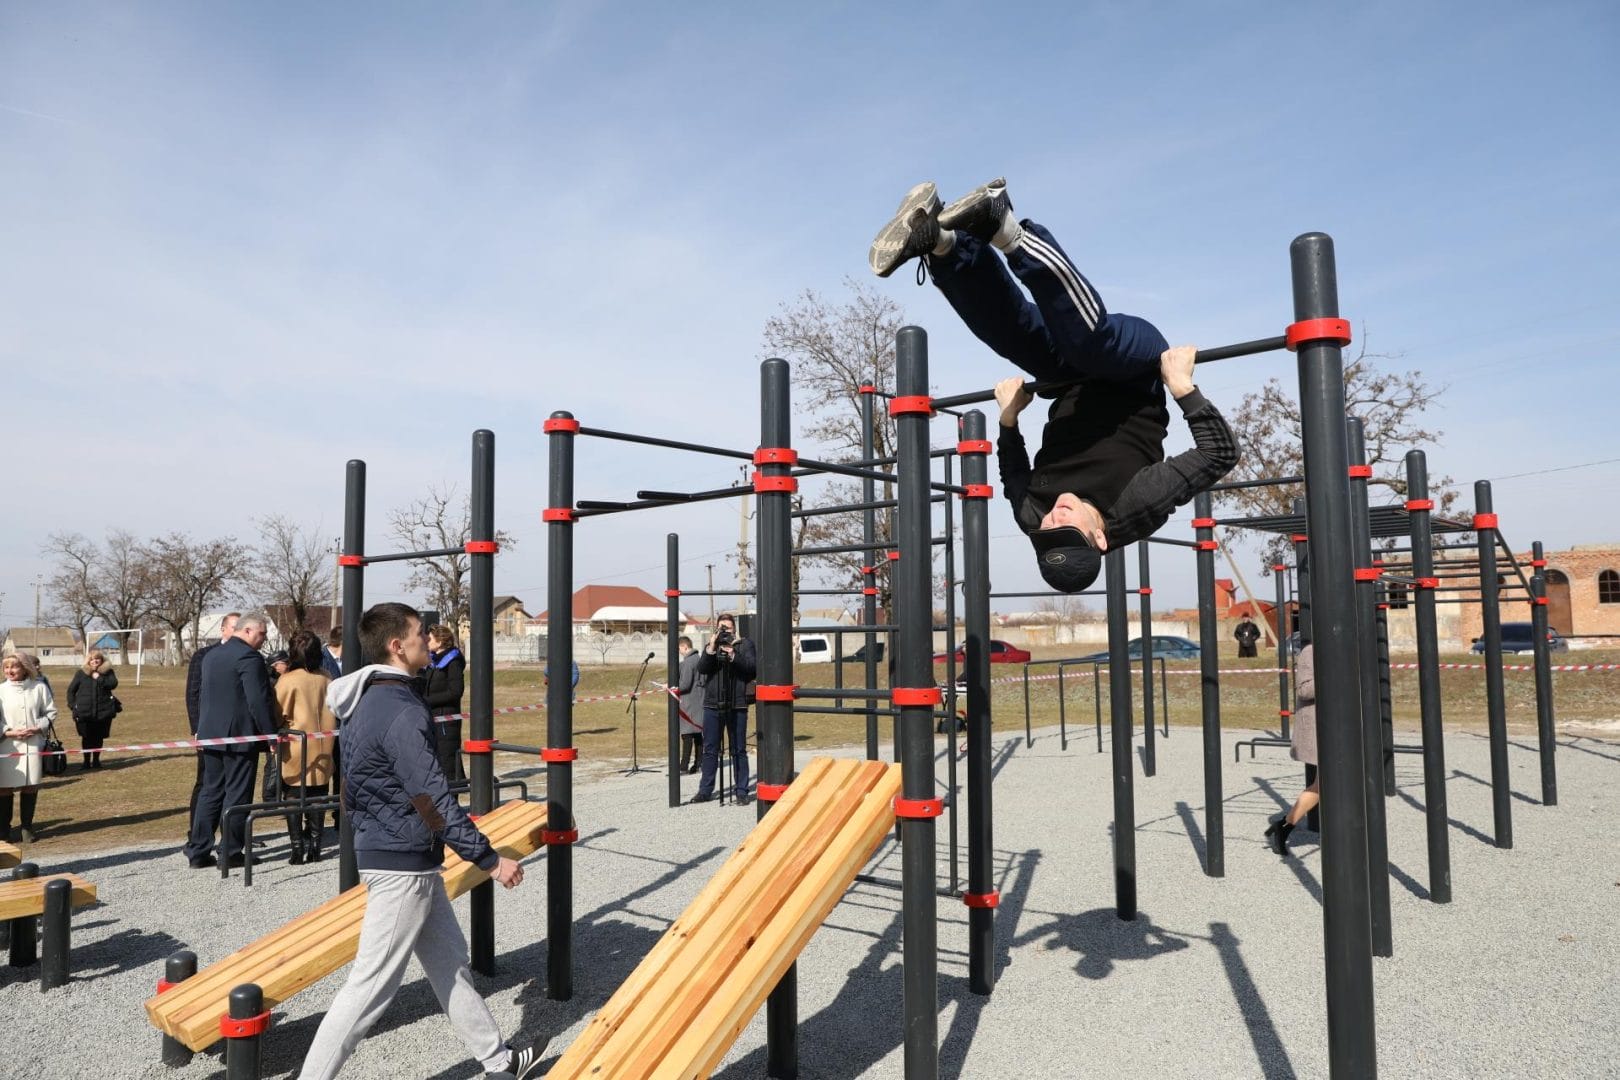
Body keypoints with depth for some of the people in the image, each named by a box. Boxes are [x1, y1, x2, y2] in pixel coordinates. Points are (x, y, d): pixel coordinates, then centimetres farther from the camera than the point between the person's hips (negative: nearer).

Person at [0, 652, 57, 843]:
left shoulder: (39, 687, 1)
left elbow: (51, 712, 6)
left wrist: (38, 728, -9)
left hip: (33, 744, 1)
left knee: (31, 786, 6)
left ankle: (27, 827, 19)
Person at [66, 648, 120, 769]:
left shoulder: (108, 672, 4)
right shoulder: (81, 673, 3)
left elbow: (113, 684, -12)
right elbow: (71, 690, 8)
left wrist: (99, 678, -17)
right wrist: (73, 705, 2)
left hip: (103, 712, 0)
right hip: (84, 713, 0)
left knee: (99, 738, 9)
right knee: (86, 738, 3)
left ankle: (96, 760, 24)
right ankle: (86, 761, 15)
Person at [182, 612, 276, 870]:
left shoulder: (211, 656, 14)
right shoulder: (249, 657, -15)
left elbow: (201, 697, 20)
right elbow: (259, 701, -19)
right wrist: (271, 735, -13)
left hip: (211, 735, 8)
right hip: (240, 736, -8)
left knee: (210, 792, 13)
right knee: (237, 794, 1)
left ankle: (198, 852, 15)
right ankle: (230, 853, 6)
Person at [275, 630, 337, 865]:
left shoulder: (288, 680, -11)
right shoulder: (326, 680, 1)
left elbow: (278, 714, -4)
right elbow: (334, 711, 11)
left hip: (295, 748, -4)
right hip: (322, 749, 4)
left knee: (293, 797, 5)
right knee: (317, 797, 10)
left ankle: (297, 849, 4)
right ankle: (314, 846, 13)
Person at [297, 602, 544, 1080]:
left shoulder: (368, 702, 8)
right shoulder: (400, 712, -23)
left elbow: (353, 788, 17)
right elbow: (433, 798, -23)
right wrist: (489, 858, -18)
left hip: (381, 851, 10)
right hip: (404, 865, -10)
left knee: (449, 960, 17)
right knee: (372, 983, 1)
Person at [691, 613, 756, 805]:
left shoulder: (745, 644, 5)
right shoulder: (710, 646, 13)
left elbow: (751, 667, -9)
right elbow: (701, 668, -2)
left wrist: (733, 655, -20)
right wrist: (711, 649, -14)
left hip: (737, 705, -3)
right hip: (712, 704, 3)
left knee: (739, 750, 2)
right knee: (710, 749, 7)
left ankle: (741, 791, 6)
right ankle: (705, 790, 14)